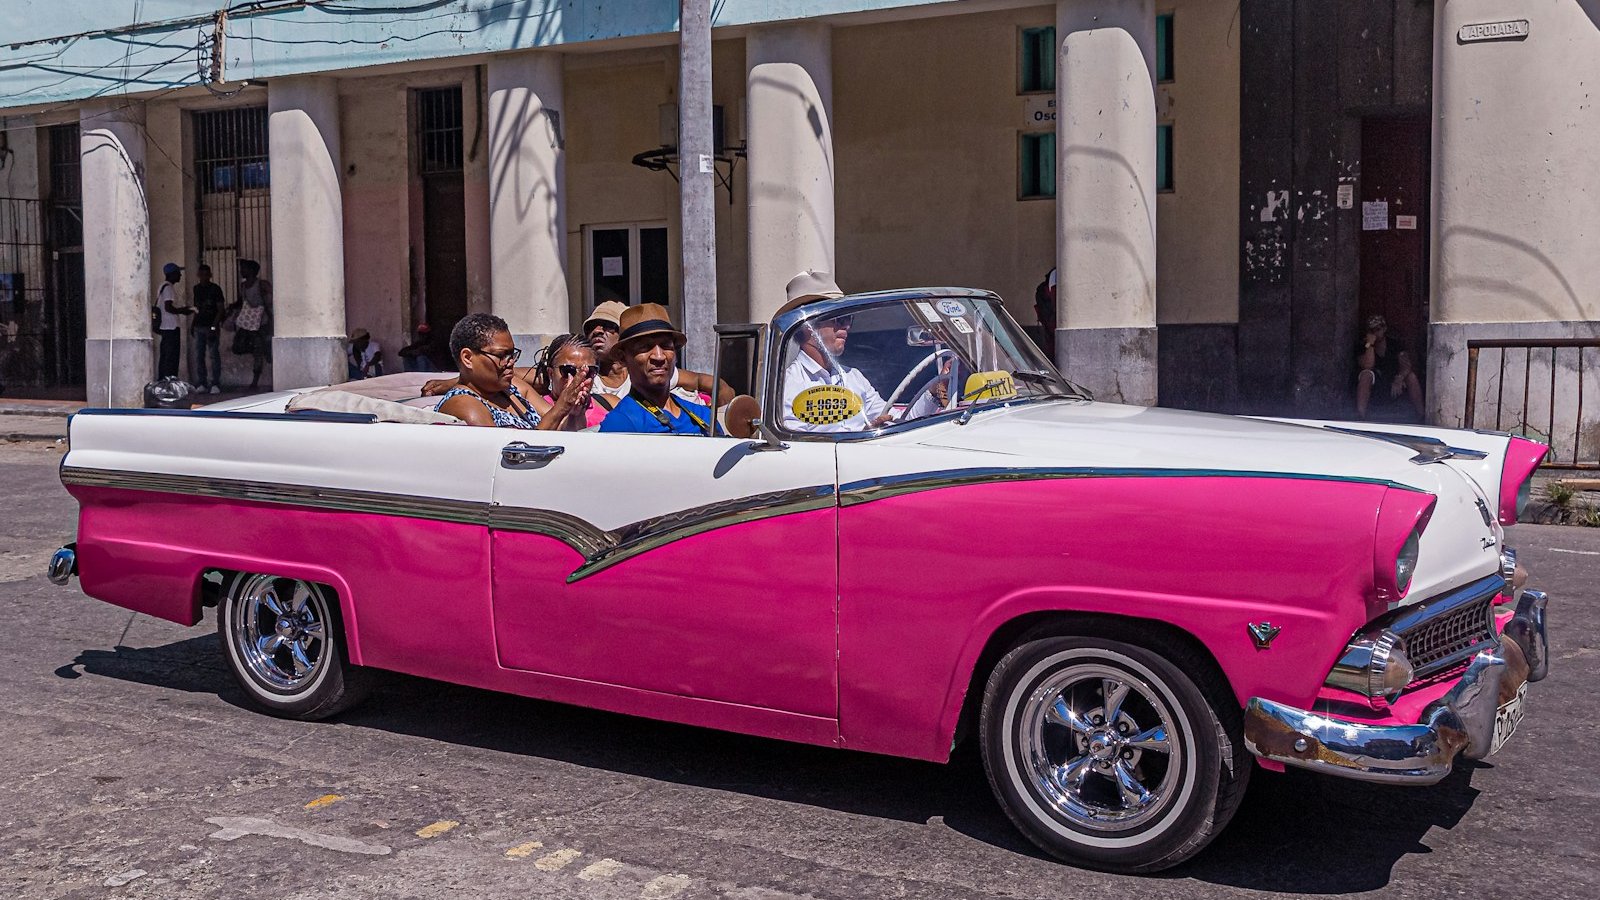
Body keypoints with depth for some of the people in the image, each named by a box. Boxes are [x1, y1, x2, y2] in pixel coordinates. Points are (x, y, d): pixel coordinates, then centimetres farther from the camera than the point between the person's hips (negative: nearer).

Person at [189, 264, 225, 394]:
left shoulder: (215, 289, -4)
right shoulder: (196, 289, 13)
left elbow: (220, 309, -8)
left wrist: (214, 327, -16)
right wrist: (192, 324, 13)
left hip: (212, 327, -6)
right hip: (199, 327, 6)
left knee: (214, 355, -7)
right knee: (199, 356, 5)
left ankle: (215, 383, -5)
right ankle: (201, 383, 10)